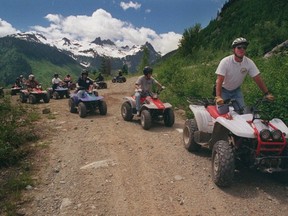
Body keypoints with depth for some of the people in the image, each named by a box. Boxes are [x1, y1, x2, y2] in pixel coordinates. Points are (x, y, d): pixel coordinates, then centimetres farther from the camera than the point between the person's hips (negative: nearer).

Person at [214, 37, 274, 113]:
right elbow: (219, 80, -32)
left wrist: (267, 93, -20)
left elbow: (258, 79, -12)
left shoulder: (249, 62, -14)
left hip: (236, 90, 4)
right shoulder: (225, 62, -25)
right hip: (223, 90, -3)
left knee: (242, 110, -3)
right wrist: (218, 97, -43)